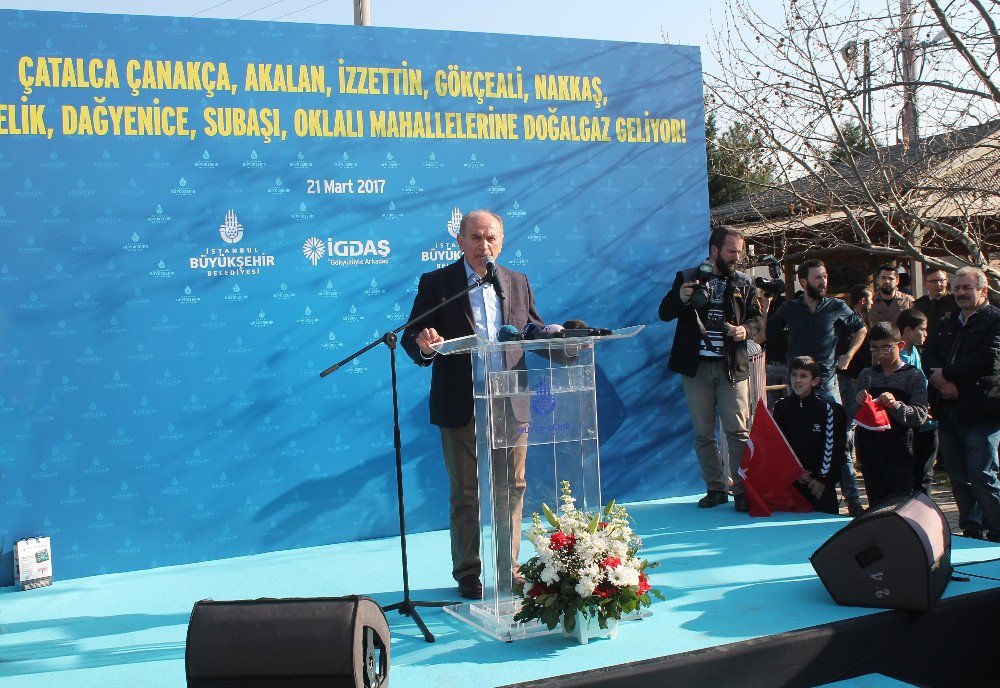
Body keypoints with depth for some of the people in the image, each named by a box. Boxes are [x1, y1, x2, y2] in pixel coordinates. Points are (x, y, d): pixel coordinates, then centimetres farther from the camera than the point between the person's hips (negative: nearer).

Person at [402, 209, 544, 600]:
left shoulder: (518, 283, 10)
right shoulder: (435, 283, 0)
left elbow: (536, 333, 12)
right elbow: (411, 338, -3)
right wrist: (424, 346, -26)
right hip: (461, 404, -3)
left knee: (512, 487, 8)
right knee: (465, 492, 7)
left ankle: (507, 568, 22)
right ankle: (468, 573, 20)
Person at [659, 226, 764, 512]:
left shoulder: (744, 284, 10)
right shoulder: (687, 278, 5)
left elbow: (758, 317, 12)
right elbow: (664, 313, 3)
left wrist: (746, 329, -11)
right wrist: (681, 298, -18)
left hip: (732, 367, 0)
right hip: (696, 367, 0)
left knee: (738, 430, -6)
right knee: (703, 434, 6)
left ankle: (743, 489, -2)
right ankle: (716, 488, 15)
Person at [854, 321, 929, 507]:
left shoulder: (914, 376, 0)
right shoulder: (867, 375, 10)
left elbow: (920, 416, -10)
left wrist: (896, 405, -25)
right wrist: (859, 403, -13)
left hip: (900, 452, -3)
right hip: (870, 451, 3)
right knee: (875, 505, 8)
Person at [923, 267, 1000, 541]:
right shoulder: (945, 324, 19)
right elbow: (928, 355, 8)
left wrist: (945, 374, -12)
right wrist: (943, 381, -12)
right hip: (949, 412, 7)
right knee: (958, 477, 12)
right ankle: (971, 533, 23)